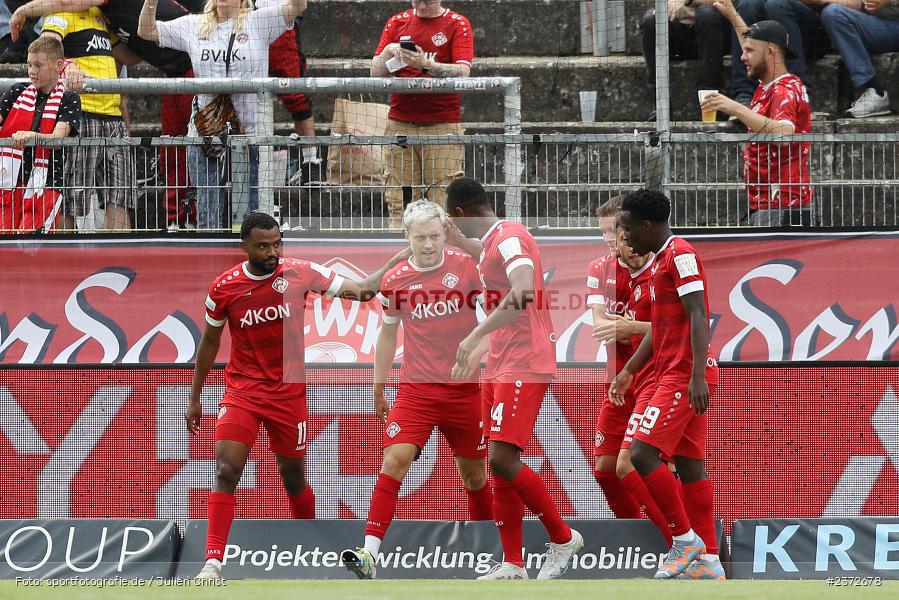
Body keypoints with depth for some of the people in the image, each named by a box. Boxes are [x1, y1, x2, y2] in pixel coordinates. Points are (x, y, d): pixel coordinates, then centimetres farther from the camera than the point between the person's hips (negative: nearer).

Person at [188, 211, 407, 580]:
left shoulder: (299, 273, -5)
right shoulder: (223, 288, -5)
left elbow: (360, 289, 3)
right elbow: (209, 343, 9)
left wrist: (399, 260, -15)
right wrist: (194, 398, 13)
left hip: (289, 393, 1)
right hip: (241, 393, -1)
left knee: (293, 476, 11)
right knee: (226, 471, -16)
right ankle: (213, 563, -18)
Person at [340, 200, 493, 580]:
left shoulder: (467, 266, -4)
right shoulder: (394, 280, 1)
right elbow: (387, 335, 14)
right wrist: (379, 390, 17)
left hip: (465, 389, 0)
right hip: (415, 389, 0)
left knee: (474, 475, 10)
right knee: (394, 461, -17)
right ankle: (369, 553, -23)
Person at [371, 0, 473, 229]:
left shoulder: (457, 25, 3)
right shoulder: (397, 23, 13)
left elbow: (463, 72, -10)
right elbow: (376, 73, 12)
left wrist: (426, 64, -23)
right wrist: (389, 52, -8)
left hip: (442, 124, -3)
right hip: (400, 123, 3)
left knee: (444, 199, -10)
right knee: (398, 200, -3)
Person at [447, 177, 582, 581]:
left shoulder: (509, 238, -15)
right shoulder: (490, 244, 17)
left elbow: (522, 295, -32)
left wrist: (475, 336, -37)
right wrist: (477, 353, 35)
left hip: (524, 366, -10)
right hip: (501, 367, 10)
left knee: (503, 459, -16)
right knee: (499, 464, 5)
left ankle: (563, 538, -1)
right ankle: (512, 566, 6)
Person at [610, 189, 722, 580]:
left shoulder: (680, 255, -11)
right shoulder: (662, 259, 20)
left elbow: (698, 317, -20)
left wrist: (697, 375, -28)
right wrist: (629, 371, 28)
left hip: (684, 377, -10)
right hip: (676, 375, 10)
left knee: (643, 453, -14)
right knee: (690, 466, 7)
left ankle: (685, 539, -9)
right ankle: (708, 561, 6)